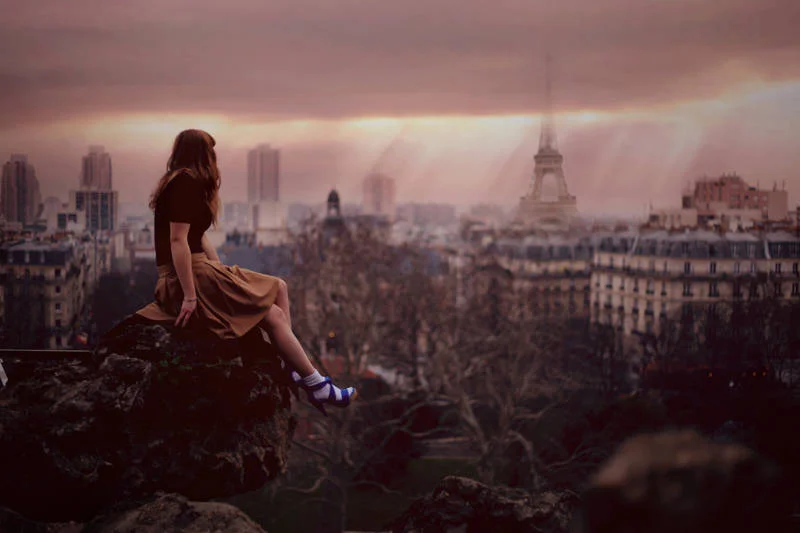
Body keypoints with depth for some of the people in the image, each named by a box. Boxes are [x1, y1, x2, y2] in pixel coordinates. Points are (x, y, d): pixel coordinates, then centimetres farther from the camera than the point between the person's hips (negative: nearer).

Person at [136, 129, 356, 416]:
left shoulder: (189, 183, 18)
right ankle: (317, 386, -1)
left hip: (202, 270, 11)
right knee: (273, 315, -9)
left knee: (278, 288, 10)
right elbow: (177, 239, -22)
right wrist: (190, 296, -24)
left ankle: (295, 369, -1)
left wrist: (224, 274, 10)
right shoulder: (186, 182, -13)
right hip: (188, 277, -11)